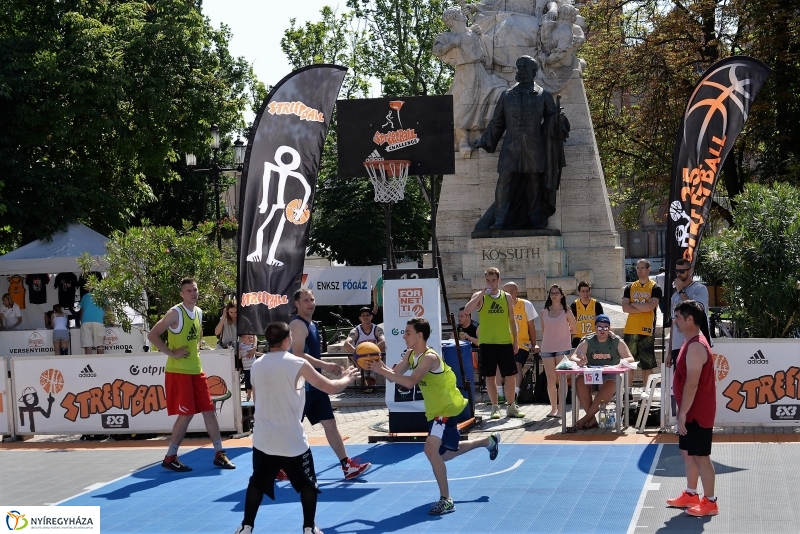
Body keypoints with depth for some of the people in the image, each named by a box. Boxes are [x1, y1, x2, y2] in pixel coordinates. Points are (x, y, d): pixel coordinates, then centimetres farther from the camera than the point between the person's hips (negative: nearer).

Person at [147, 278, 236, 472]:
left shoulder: (199, 312, 9)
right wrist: (172, 353, -19)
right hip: (178, 372, -8)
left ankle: (219, 454, 15)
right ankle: (170, 458, 4)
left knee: (209, 410, 7)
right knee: (186, 415, -7)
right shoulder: (175, 313, -15)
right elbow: (152, 335, -18)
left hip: (196, 370, 8)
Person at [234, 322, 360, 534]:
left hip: (263, 439, 4)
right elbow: (330, 388, -7)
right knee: (308, 484, 14)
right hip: (293, 440, -4)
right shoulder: (297, 364, -12)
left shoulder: (256, 365, 3)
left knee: (257, 483, 18)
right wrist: (346, 378, 12)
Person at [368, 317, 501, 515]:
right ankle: (489, 441, 48)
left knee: (431, 448, -28)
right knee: (444, 454, 24)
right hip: (435, 410, 10)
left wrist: (382, 371, -38)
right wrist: (380, 367, -20)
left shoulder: (430, 357, -27)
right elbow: (394, 375, -1)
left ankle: (446, 500, -19)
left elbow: (410, 382, -37)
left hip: (447, 409, -10)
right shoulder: (410, 354, 1)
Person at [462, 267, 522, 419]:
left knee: (511, 375, 3)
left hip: (505, 342, 2)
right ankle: (495, 408, 11)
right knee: (490, 375, 2)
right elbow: (466, 311, -18)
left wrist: (516, 340, 7)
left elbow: (511, 320, 12)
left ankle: (511, 406, 16)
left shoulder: (506, 297, 7)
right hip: (487, 342, -2)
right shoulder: (480, 296, -1)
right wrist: (481, 294, -21)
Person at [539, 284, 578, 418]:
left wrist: (561, 334, 12)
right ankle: (553, 408, 10)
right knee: (551, 380, 3)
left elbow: (574, 329, 9)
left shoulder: (566, 311, 2)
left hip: (563, 348, -3)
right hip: (547, 349, 3)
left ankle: (560, 408, 0)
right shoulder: (544, 312, 9)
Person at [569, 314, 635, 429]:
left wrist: (623, 362, -23)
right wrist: (579, 361, -28)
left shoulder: (617, 342, 5)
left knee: (610, 384, -37)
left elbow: (630, 358, 2)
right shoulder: (587, 341, 6)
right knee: (579, 381, -32)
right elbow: (573, 357, -2)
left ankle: (586, 418, -29)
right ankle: (592, 419, -27)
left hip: (610, 376, -1)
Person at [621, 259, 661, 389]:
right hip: (630, 330, 3)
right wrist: (643, 308, -10)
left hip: (646, 330, -3)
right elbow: (625, 308, -2)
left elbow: (650, 306, -16)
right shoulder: (630, 288, 10)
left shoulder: (655, 288, 0)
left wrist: (633, 304, -6)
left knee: (647, 363, 2)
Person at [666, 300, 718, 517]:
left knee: (701, 456, -3)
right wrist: (682, 411, 20)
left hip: (697, 412, -10)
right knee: (687, 452, 18)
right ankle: (690, 495, 28)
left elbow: (692, 383, -25)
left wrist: (683, 413, -23)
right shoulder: (691, 343, 11)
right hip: (692, 411, 10)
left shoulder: (696, 346, -22)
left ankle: (710, 502, 5)